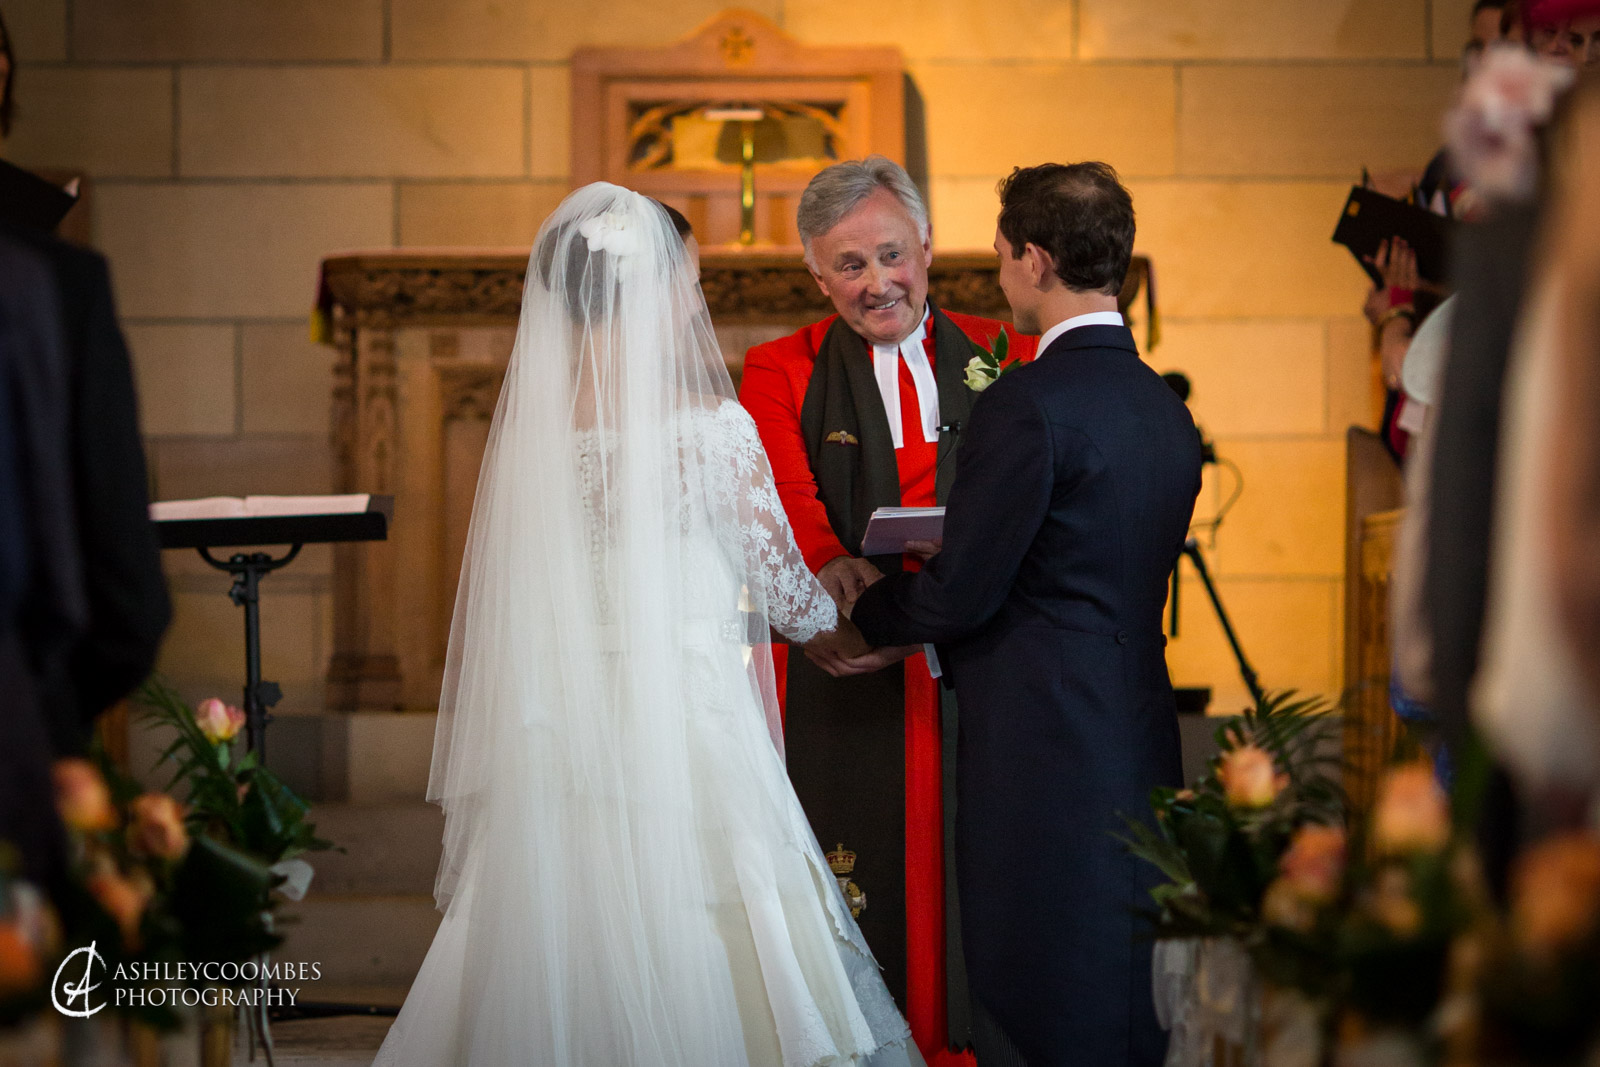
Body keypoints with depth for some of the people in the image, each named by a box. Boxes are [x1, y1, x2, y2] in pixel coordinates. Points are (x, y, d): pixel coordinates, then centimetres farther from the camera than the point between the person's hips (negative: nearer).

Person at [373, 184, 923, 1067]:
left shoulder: (526, 427, 2)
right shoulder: (712, 429, -10)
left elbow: (488, 612, 6)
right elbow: (779, 584, -1)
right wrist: (837, 627, 22)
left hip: (554, 746, 5)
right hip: (690, 737, -5)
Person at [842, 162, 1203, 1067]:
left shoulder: (1029, 404, -16)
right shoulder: (1166, 409, 10)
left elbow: (960, 593, -15)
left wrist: (861, 609, 6)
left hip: (1040, 752, -8)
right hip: (1140, 742, 8)